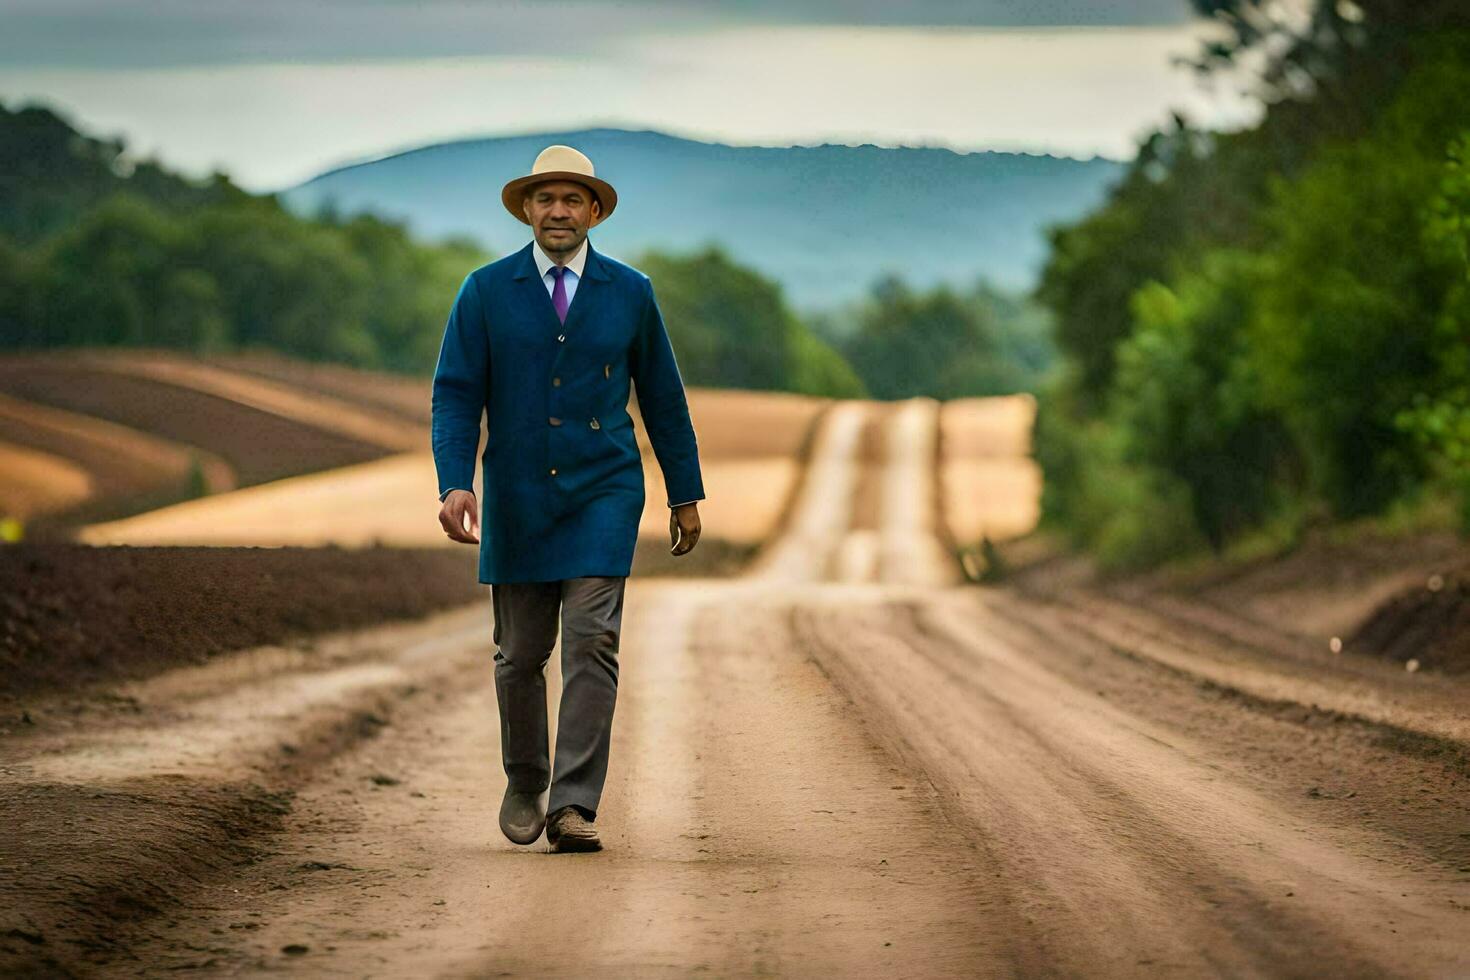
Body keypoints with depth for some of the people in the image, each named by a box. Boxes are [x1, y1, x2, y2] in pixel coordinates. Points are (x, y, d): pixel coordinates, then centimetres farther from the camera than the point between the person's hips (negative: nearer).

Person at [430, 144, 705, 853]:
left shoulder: (629, 292, 3)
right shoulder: (486, 291, -1)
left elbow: (662, 395, 10)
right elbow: (456, 395, -4)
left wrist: (685, 494, 12)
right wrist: (455, 483, -18)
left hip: (603, 494, 0)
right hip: (518, 496, 0)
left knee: (592, 642, -13)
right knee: (520, 652, 8)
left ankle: (573, 806, -14)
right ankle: (524, 781, 31)